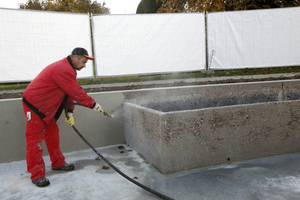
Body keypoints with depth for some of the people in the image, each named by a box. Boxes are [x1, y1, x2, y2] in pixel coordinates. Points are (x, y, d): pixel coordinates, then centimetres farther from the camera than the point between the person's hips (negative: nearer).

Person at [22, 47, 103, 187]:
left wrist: (70, 112, 3)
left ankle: (58, 163, 28)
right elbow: (77, 93, -26)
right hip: (34, 105, -11)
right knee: (35, 139, -4)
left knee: (53, 134, 15)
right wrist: (93, 105, -16)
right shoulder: (62, 69, -26)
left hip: (46, 107, 11)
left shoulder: (67, 69, 9)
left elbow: (70, 92, 10)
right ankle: (37, 174, 4)